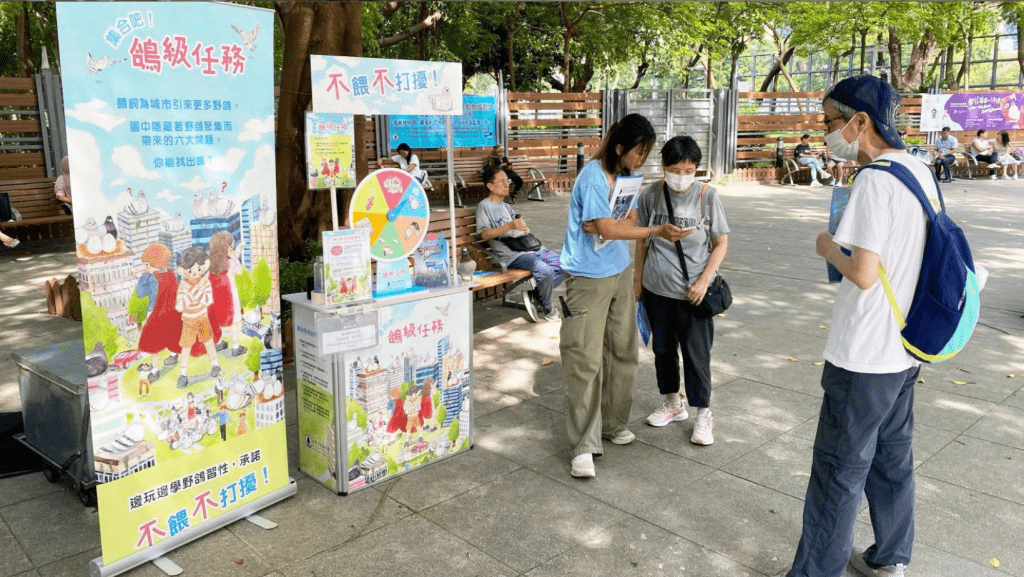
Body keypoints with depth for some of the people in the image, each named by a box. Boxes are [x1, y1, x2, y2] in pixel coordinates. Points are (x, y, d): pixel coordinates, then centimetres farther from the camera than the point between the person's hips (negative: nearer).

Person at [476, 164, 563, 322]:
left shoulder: (505, 206, 27)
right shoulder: (484, 206, 0)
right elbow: (485, 234, -13)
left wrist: (524, 228, 7)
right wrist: (509, 226, -23)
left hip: (530, 247, 9)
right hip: (511, 254, -9)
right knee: (546, 271, -29)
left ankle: (535, 296, 6)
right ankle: (546, 308, -2)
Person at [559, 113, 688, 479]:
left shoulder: (626, 176, 7)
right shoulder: (593, 177, -18)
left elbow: (628, 222, 9)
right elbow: (608, 229, -21)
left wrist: (605, 224, -8)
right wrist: (657, 231, -23)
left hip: (619, 273, 8)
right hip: (588, 279, -8)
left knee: (622, 352, 13)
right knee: (585, 360, -7)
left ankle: (613, 425, 29)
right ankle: (583, 446, 0)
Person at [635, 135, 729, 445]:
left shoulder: (707, 196, -10)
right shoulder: (651, 195, -4)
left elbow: (721, 243, -4)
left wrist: (703, 281, -13)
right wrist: (637, 279, 10)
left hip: (693, 291, -3)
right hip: (657, 288, 3)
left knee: (696, 353, 3)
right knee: (662, 348, 15)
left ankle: (703, 414, 19)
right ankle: (673, 404, 35)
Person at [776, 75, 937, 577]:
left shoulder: (874, 181, -21)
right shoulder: (921, 172, 8)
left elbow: (863, 274, -25)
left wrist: (829, 248, -8)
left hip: (864, 359, -9)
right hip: (905, 351, 9)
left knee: (839, 472, 2)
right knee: (892, 459, 20)